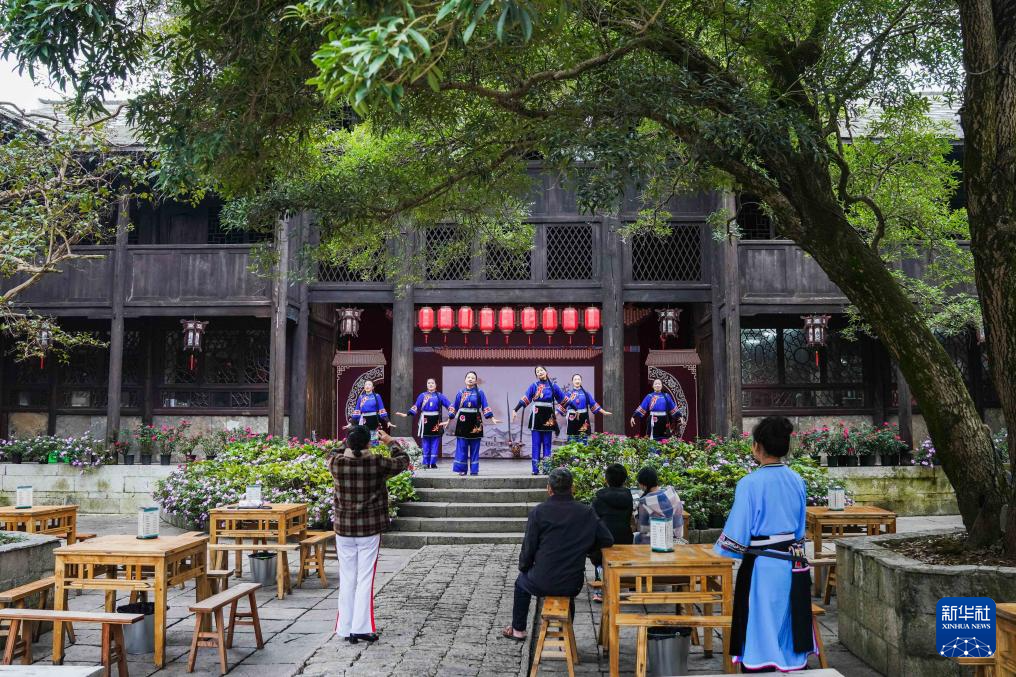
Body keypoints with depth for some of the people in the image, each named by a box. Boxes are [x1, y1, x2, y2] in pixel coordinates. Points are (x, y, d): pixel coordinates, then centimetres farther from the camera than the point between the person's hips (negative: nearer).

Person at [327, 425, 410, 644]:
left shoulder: (337, 463, -8)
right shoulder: (377, 464, -13)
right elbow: (403, 461, 6)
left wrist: (349, 441, 26)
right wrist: (390, 441, 20)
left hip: (343, 530, 2)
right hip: (370, 530, -2)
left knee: (347, 579, 11)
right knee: (365, 580, 4)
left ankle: (346, 629, 16)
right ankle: (361, 628, 5)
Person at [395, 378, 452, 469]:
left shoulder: (439, 396, 7)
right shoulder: (422, 395, 7)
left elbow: (448, 405, 1)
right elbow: (416, 407, 3)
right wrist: (406, 414, -8)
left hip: (436, 422, 0)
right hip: (425, 422, 0)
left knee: (435, 443, 1)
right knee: (426, 443, 2)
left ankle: (433, 463, 6)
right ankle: (426, 463, 7)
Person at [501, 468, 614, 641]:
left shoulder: (538, 512, -11)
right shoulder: (586, 512, -5)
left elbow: (528, 547, -7)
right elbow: (607, 541, -1)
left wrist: (523, 567, 13)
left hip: (543, 583, -2)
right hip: (573, 585, 2)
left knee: (522, 581, 31)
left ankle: (518, 630, 42)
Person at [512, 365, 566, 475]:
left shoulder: (553, 386, 7)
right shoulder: (534, 385, 4)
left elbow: (563, 400, 12)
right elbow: (525, 399, -3)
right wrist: (515, 410, -11)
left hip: (548, 416, 1)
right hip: (537, 416, -1)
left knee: (547, 443, 3)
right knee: (536, 443, -2)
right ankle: (535, 469, -2)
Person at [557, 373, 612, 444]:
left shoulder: (586, 393, 8)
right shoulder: (569, 393, 4)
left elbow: (593, 404, 11)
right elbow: (562, 405, 1)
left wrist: (604, 412, 10)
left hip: (583, 420, 1)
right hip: (572, 419, -1)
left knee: (583, 440, -1)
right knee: (572, 439, 0)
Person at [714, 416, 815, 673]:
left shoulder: (750, 483, -17)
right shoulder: (797, 481, 2)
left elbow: (737, 537, -13)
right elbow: (800, 529, 13)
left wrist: (719, 547, 6)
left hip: (762, 568, -6)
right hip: (792, 565, 6)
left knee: (760, 635, 5)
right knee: (790, 635, 16)